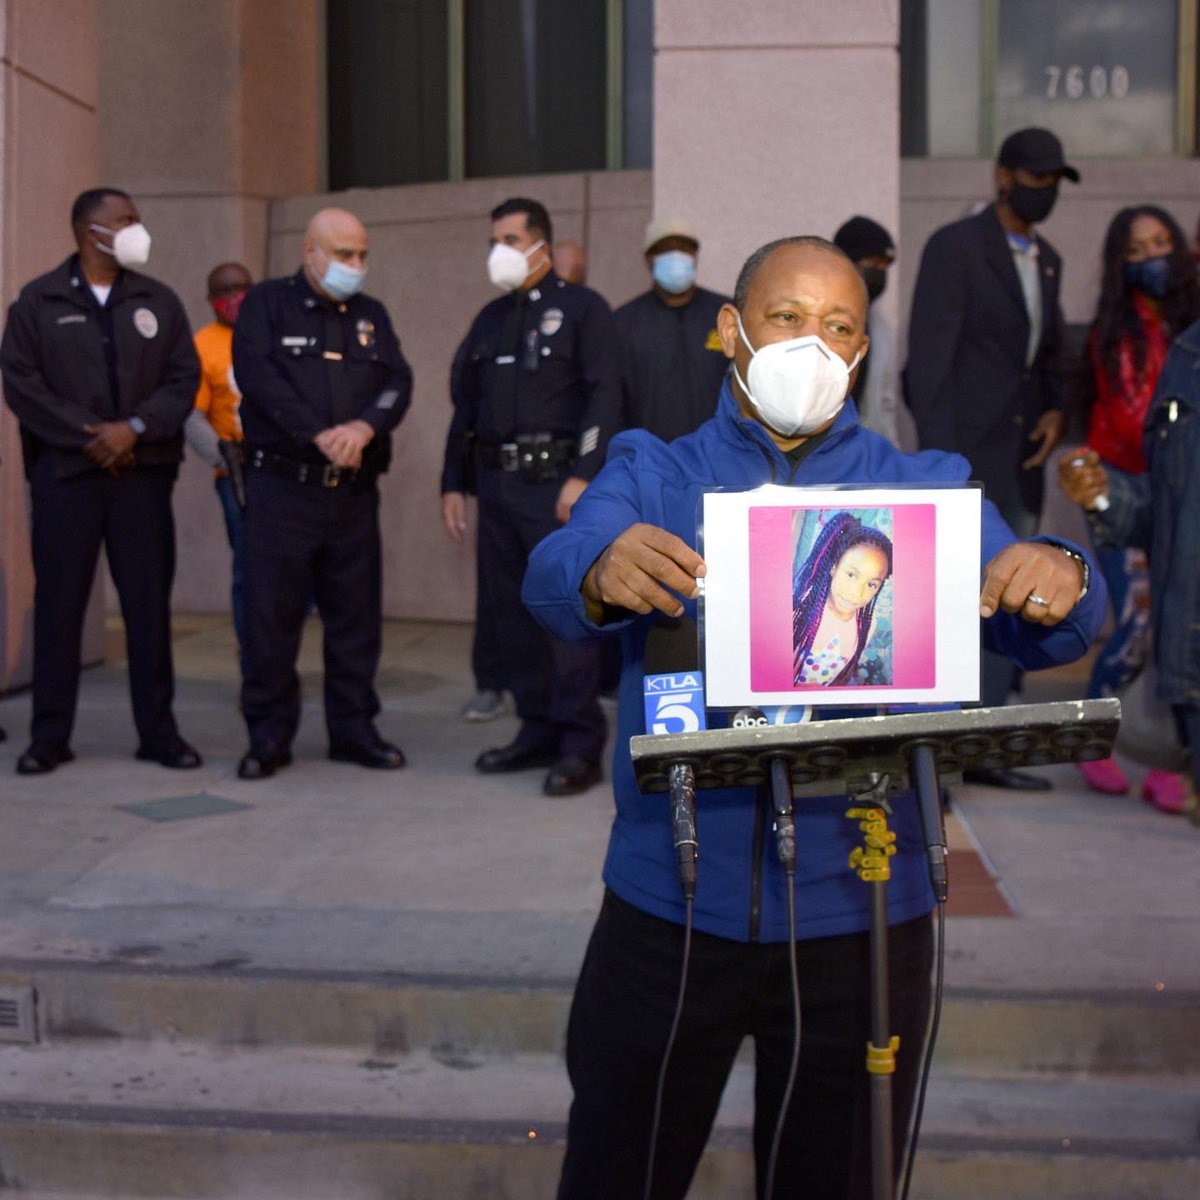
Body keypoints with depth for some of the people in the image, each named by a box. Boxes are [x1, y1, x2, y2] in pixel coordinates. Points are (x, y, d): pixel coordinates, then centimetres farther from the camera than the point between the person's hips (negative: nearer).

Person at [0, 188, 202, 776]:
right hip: (64, 471, -2)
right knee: (59, 603, 1)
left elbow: (184, 377, 5)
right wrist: (87, 436, -10)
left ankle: (158, 731, 9)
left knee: (149, 602, 2)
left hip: (143, 471, 2)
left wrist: (135, 428, -10)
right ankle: (50, 735, 9)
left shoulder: (158, 301, 11)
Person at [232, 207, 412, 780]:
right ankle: (269, 737, 9)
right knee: (272, 613, -1)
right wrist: (320, 434, -19)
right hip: (282, 484, -4)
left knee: (356, 613, 7)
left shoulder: (370, 314, 16)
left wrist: (366, 425, -17)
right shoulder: (266, 304, 3)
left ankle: (353, 728, 18)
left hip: (355, 490, 4)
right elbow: (258, 375, -12)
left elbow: (399, 380, 3)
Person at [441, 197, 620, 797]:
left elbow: (604, 395, -9)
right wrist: (452, 483, 15)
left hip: (555, 482, -7)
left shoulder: (581, 308, 0)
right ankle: (538, 731, 19)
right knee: (513, 611, 9)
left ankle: (580, 745, -2)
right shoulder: (490, 319, 19)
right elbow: (467, 405, 21)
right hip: (496, 481, 7)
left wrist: (583, 475, -18)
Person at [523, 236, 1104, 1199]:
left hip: (859, 916, 1)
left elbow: (1037, 631, -5)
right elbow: (555, 579, -14)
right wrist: (602, 574, -38)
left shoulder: (928, 489, 8)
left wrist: (1057, 584, -28)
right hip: (670, 907, 0)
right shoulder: (652, 475, 5)